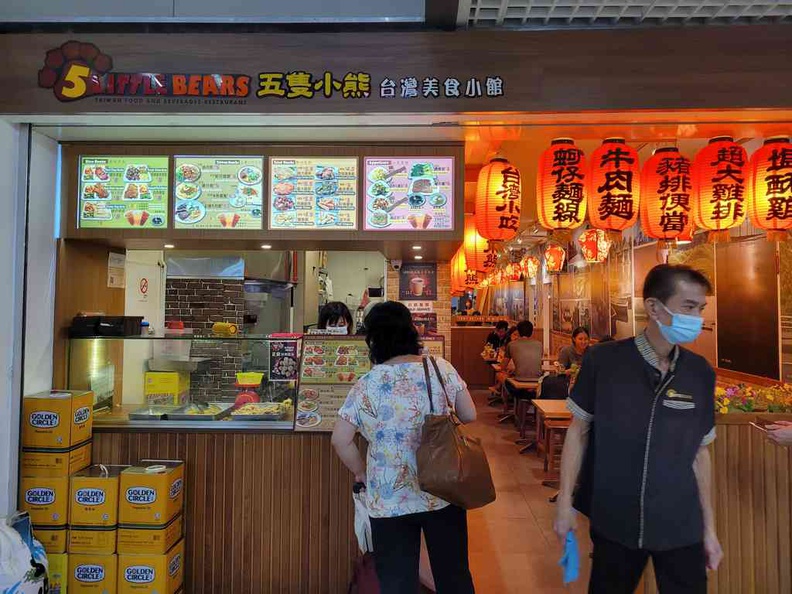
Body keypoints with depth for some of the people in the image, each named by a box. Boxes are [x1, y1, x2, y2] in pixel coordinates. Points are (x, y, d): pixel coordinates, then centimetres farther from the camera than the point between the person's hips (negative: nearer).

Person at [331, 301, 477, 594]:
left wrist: (361, 472, 6)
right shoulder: (442, 369, -7)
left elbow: (340, 441, -10)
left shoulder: (366, 385, -12)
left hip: (390, 500, -2)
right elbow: (469, 416, 2)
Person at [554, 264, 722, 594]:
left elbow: (699, 452, 5)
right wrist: (565, 503, -5)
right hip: (613, 521, -1)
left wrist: (709, 527, 8)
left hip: (681, 527, 2)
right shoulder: (603, 361, -13)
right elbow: (578, 431, -4)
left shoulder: (701, 373, -4)